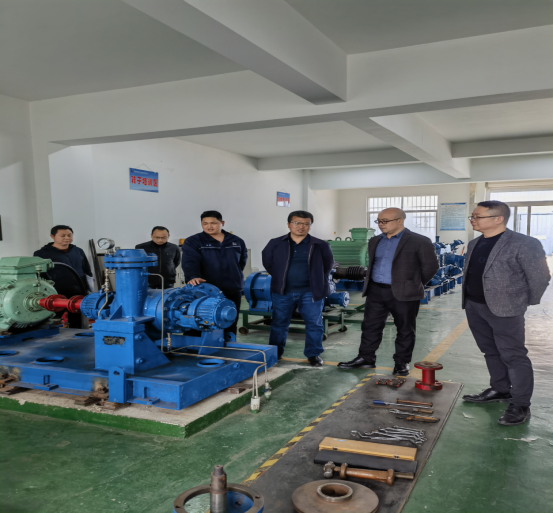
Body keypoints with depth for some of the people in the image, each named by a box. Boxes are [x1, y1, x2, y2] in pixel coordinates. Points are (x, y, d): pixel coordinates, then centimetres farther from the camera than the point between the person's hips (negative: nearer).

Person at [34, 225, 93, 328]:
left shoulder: (78, 252, 14)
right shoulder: (42, 254, 1)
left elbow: (87, 273, 23)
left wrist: (91, 291, 17)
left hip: (80, 297, 4)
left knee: (79, 328, 9)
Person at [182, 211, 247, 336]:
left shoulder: (236, 241, 9)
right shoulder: (193, 242, -4)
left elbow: (242, 260, 24)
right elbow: (190, 262, -20)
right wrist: (192, 277, -38)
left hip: (233, 291, 4)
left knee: (230, 325, 12)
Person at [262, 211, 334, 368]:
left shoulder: (320, 245, -2)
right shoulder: (275, 244, 1)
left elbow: (328, 264, 11)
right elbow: (268, 263, 14)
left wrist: (318, 281, 8)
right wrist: (280, 278, 11)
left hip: (311, 292, -1)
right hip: (283, 292, 1)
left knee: (314, 324, 4)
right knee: (279, 323, 11)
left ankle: (313, 354, 19)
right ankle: (275, 353, 26)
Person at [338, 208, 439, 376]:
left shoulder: (419, 242, -8)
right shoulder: (375, 241, 11)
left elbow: (431, 266, -3)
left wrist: (415, 284, 3)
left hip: (404, 293, -5)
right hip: (376, 291, 5)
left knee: (405, 330, 6)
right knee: (370, 326, 9)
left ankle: (402, 363, 19)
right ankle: (366, 358, 20)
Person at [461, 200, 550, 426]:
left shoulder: (523, 244, -15)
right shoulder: (474, 244, 9)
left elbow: (539, 277, -9)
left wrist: (528, 302, 1)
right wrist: (469, 300, 14)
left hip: (504, 309, -8)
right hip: (473, 306, 8)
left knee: (513, 356, -1)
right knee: (490, 352, 17)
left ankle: (520, 405, 8)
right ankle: (500, 390, 32)